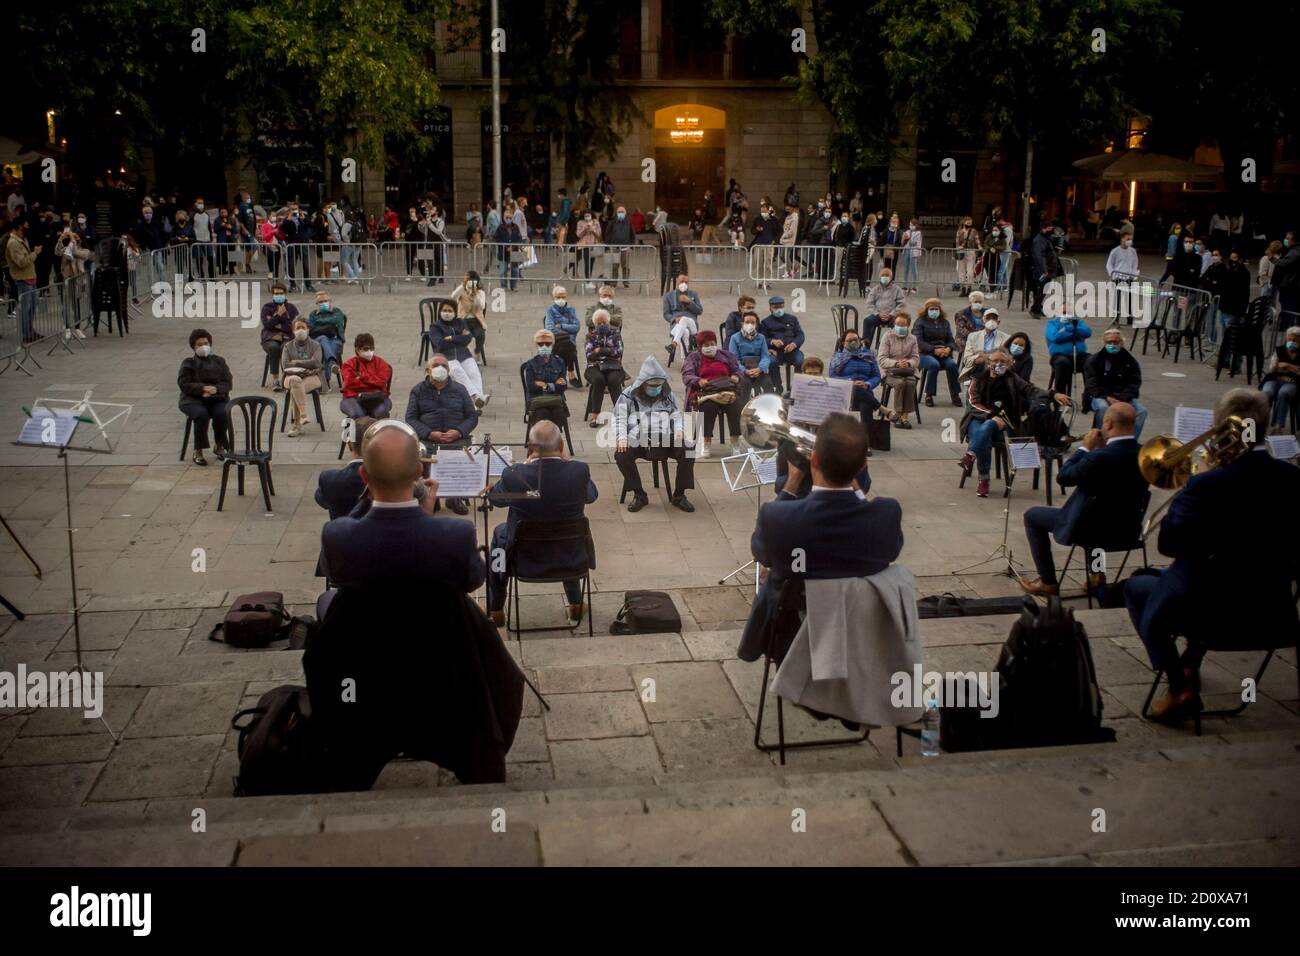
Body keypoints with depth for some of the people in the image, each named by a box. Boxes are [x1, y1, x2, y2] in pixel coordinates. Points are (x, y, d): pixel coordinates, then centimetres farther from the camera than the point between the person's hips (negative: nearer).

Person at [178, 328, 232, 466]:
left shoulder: (219, 361, 15)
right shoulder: (188, 363, 8)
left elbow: (228, 383, 6)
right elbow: (184, 384, -5)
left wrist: (215, 389, -16)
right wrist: (203, 388, -20)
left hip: (217, 399, 2)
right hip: (193, 399, -2)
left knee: (223, 414, -31)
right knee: (202, 414, -34)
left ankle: (220, 446, -6)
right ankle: (198, 452, -24)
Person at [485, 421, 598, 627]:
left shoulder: (515, 475, -23)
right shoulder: (579, 471, -20)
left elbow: (494, 498, 0)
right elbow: (591, 495, 2)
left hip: (526, 560, -1)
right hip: (572, 558, 1)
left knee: (500, 532, 32)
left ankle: (495, 610, 39)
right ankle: (575, 603, 46)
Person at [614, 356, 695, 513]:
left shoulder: (668, 395, 18)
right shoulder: (629, 395, 9)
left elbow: (677, 415, 19)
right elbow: (619, 418, 4)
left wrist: (679, 429, -4)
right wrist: (622, 437, -15)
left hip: (665, 440, 2)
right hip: (637, 440, -2)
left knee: (688, 450, -24)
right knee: (621, 454, -32)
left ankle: (679, 495, -7)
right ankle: (639, 495, -11)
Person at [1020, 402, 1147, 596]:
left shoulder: (1100, 457, -29)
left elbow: (1063, 477, -14)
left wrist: (1085, 448, -6)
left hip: (1095, 528, -7)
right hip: (1128, 528, 7)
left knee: (1032, 516, 12)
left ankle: (1048, 582, 17)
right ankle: (1095, 573, 35)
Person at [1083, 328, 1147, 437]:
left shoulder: (1130, 361, 9)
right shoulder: (1094, 361, 3)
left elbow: (1134, 383, 1)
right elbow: (1091, 384, -7)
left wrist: (1123, 399, -19)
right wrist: (1107, 398, -23)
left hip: (1124, 398, 3)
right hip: (1100, 397, -2)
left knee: (1141, 411, -23)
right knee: (1102, 408, -36)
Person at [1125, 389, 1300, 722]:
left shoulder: (1208, 485, -23)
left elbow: (1168, 544, -16)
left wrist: (1180, 504, -2)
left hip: (1217, 617, -6)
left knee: (1136, 589, 18)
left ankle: (1180, 689, 10)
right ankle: (1190, 666, 47)